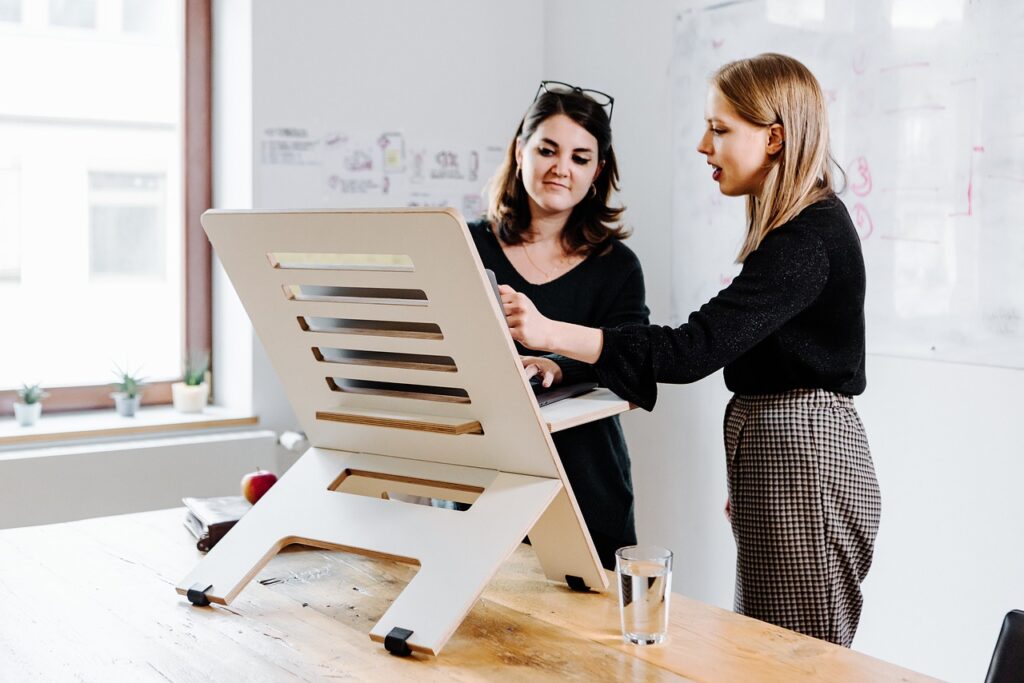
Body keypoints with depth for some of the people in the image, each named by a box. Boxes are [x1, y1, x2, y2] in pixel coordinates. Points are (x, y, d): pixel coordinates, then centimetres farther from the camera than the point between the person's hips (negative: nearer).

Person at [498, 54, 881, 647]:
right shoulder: (801, 226, 14)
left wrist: (551, 334, -33)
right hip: (780, 457, 10)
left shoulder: (809, 239, -19)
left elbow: (696, 348, -28)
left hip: (805, 462, -10)